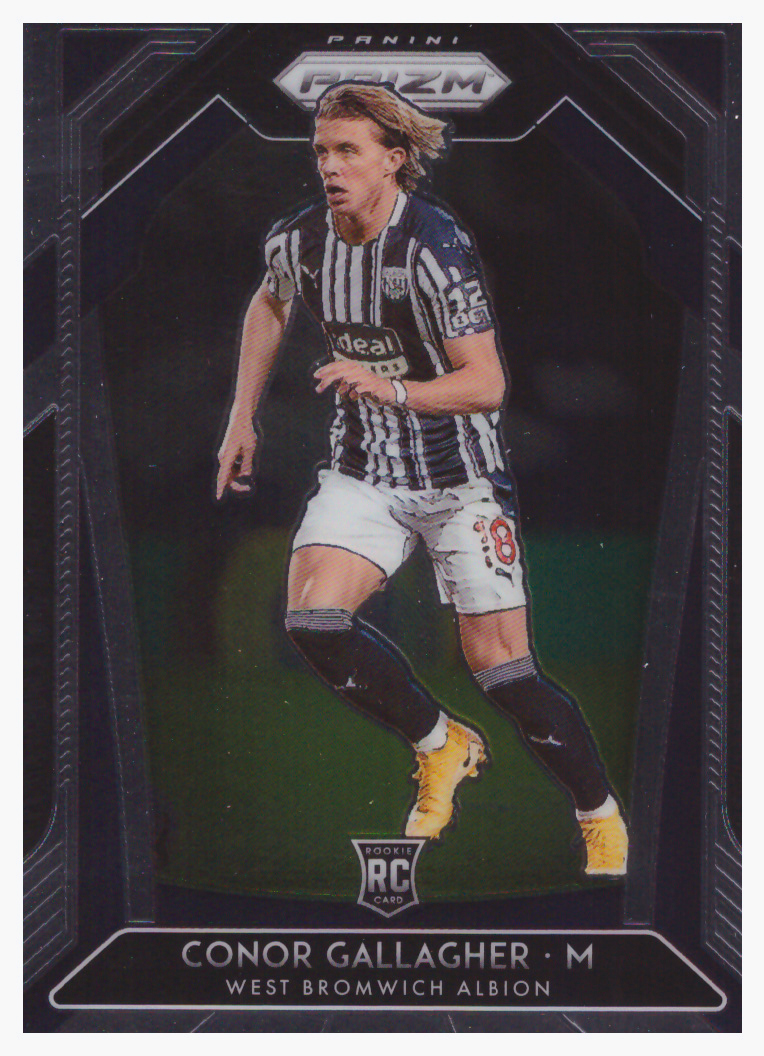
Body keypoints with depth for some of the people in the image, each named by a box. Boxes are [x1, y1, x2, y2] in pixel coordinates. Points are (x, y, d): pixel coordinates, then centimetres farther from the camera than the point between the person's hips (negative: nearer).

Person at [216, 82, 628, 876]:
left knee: (502, 671, -7)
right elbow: (269, 305, 20)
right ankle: (442, 748, 9)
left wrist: (392, 389, -37)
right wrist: (242, 418, 17)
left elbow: (486, 384, -22)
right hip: (363, 470, 5)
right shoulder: (298, 241, -4)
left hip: (459, 475, -5)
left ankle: (603, 824, 17)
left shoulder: (435, 246, -21)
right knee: (313, 623, -16)